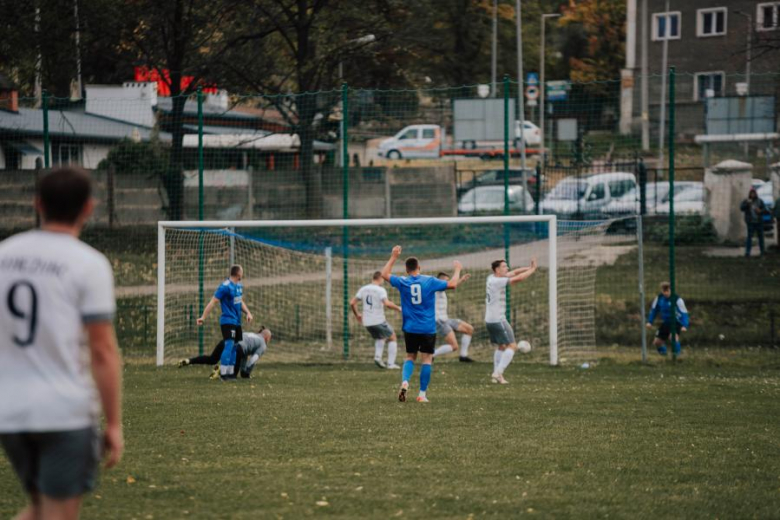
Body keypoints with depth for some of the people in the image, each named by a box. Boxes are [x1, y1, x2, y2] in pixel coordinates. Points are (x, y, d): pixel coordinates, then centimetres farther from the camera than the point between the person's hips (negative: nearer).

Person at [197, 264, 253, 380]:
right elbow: (213, 302, -17)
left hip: (237, 322, 9)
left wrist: (248, 312, 11)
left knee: (235, 347, 11)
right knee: (229, 345, -15)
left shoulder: (239, 286, 11)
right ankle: (223, 373, -12)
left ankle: (230, 373, 18)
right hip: (228, 321, -9)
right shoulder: (225, 287, -16)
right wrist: (203, 317, -20)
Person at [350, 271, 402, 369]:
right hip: (378, 321, -6)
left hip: (367, 322, 6)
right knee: (393, 338, 14)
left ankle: (378, 356, 6)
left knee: (379, 338, 30)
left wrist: (357, 314, 21)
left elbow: (352, 303, 7)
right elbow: (387, 303, -26)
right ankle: (391, 363, 5)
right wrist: (398, 308, -12)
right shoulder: (380, 290, -11)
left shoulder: (363, 289, 7)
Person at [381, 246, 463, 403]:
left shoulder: (402, 282, -2)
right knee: (427, 359, 3)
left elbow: (385, 274, 14)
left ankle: (405, 382, -12)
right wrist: (457, 270, 15)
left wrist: (393, 257, 22)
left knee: (410, 357, 14)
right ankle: (422, 394, 0)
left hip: (410, 329, 2)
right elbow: (452, 284, -2)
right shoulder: (430, 281, -7)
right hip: (428, 329, -2)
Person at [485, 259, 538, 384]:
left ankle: (496, 375, 14)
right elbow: (518, 278, -20)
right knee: (512, 346, -7)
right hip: (498, 320, -10)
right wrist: (532, 270, -7)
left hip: (490, 319, 10)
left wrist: (528, 268, 4)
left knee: (501, 346, 19)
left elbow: (512, 273, 14)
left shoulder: (492, 278, 9)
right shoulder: (498, 281, -17)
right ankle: (498, 373, -14)